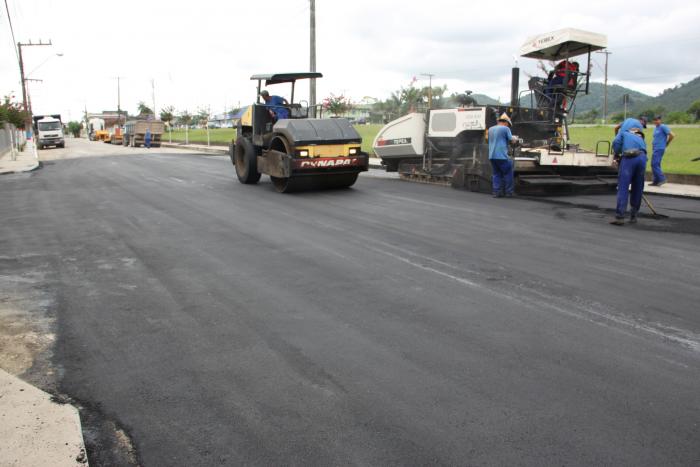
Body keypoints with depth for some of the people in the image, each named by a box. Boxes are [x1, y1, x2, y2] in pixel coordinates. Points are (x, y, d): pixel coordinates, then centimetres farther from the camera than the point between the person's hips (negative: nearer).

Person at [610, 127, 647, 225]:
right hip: (641, 158, 3)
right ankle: (633, 216, 19)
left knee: (623, 188, -5)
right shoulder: (641, 139, 36)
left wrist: (617, 155, 23)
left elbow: (616, 143, 8)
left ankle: (619, 217, -12)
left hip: (628, 158, -3)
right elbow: (643, 150, 23)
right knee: (638, 189, 14)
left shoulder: (623, 133, 28)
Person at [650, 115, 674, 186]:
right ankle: (655, 181, 10)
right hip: (655, 149, 9)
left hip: (660, 149, -9)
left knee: (655, 164, -15)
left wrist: (666, 143, -2)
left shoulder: (663, 127, -8)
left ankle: (662, 179, -9)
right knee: (655, 165, 8)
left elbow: (672, 135, -12)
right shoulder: (656, 128, 18)